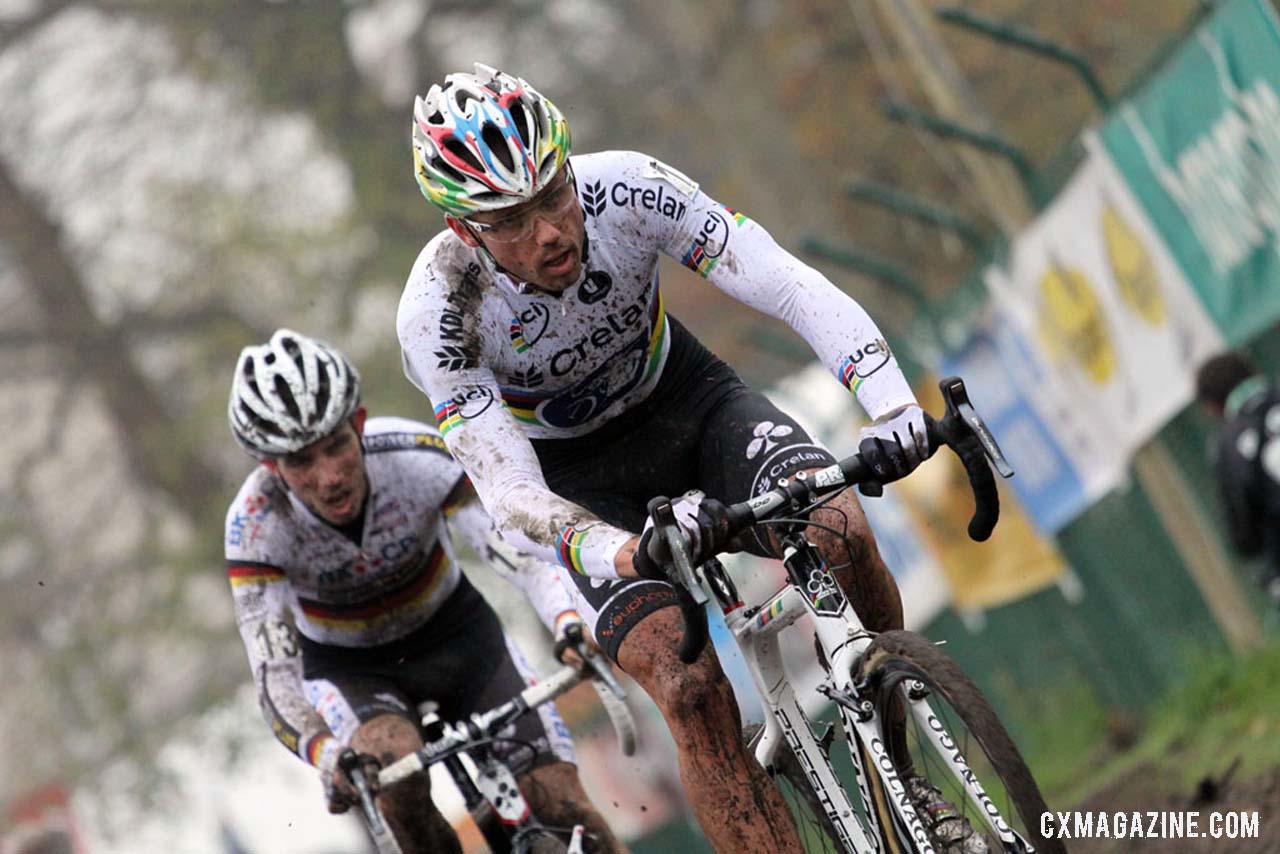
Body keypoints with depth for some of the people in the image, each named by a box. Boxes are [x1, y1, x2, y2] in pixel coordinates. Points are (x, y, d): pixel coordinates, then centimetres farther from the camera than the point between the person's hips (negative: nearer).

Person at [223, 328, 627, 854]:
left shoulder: (417, 457, -29)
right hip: (347, 668, -1)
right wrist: (326, 756, -52)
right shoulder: (257, 523, -28)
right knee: (393, 759, -34)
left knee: (561, 806, -15)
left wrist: (570, 626, -54)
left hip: (453, 634, 1)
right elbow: (274, 673, -32)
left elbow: (524, 552, -33)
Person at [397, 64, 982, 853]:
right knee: (690, 689, -24)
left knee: (840, 531, -26)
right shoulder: (439, 314, -30)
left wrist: (892, 402, -50)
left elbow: (794, 286, -33)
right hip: (582, 477, -2)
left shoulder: (626, 190, -27)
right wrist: (633, 558, -55)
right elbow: (510, 493, -35)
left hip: (683, 397, 2)